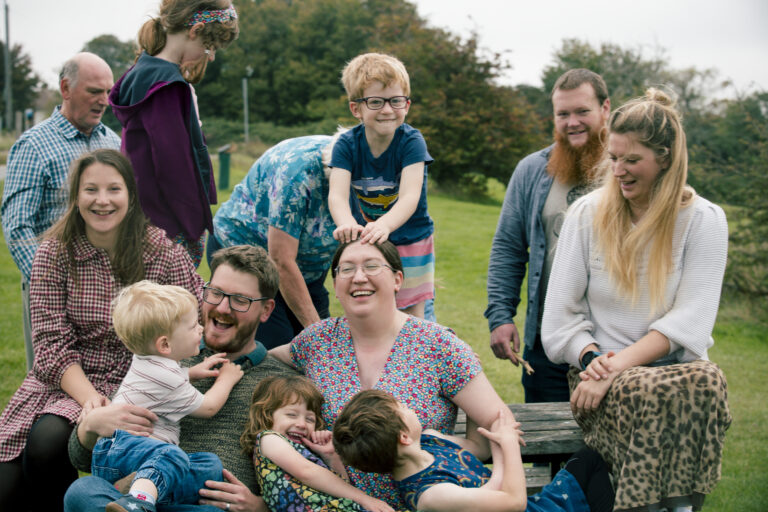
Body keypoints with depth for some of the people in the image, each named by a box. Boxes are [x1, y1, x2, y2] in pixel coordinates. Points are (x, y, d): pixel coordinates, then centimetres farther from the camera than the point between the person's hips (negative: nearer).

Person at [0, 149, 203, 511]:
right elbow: (52, 343, -7)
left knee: (49, 441, -29)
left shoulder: (162, 253, -4)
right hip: (63, 382, 2)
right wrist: (88, 397, -24)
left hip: (131, 385, -1)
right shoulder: (54, 254, -2)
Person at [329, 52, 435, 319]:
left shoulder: (412, 142, -19)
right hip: (364, 245, 2)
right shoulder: (347, 145, -13)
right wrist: (347, 224, -50)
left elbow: (410, 197, -32)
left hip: (410, 243, -2)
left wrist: (384, 226, -53)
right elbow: (337, 194, -27)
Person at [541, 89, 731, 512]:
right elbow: (560, 317, 6)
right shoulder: (587, 214, 8)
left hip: (676, 367, 0)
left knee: (706, 382, -35)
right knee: (646, 392, -35)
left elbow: (689, 321, -7)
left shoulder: (703, 219, 4)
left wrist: (617, 365, -17)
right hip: (604, 377, 0)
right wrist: (592, 358, -14)